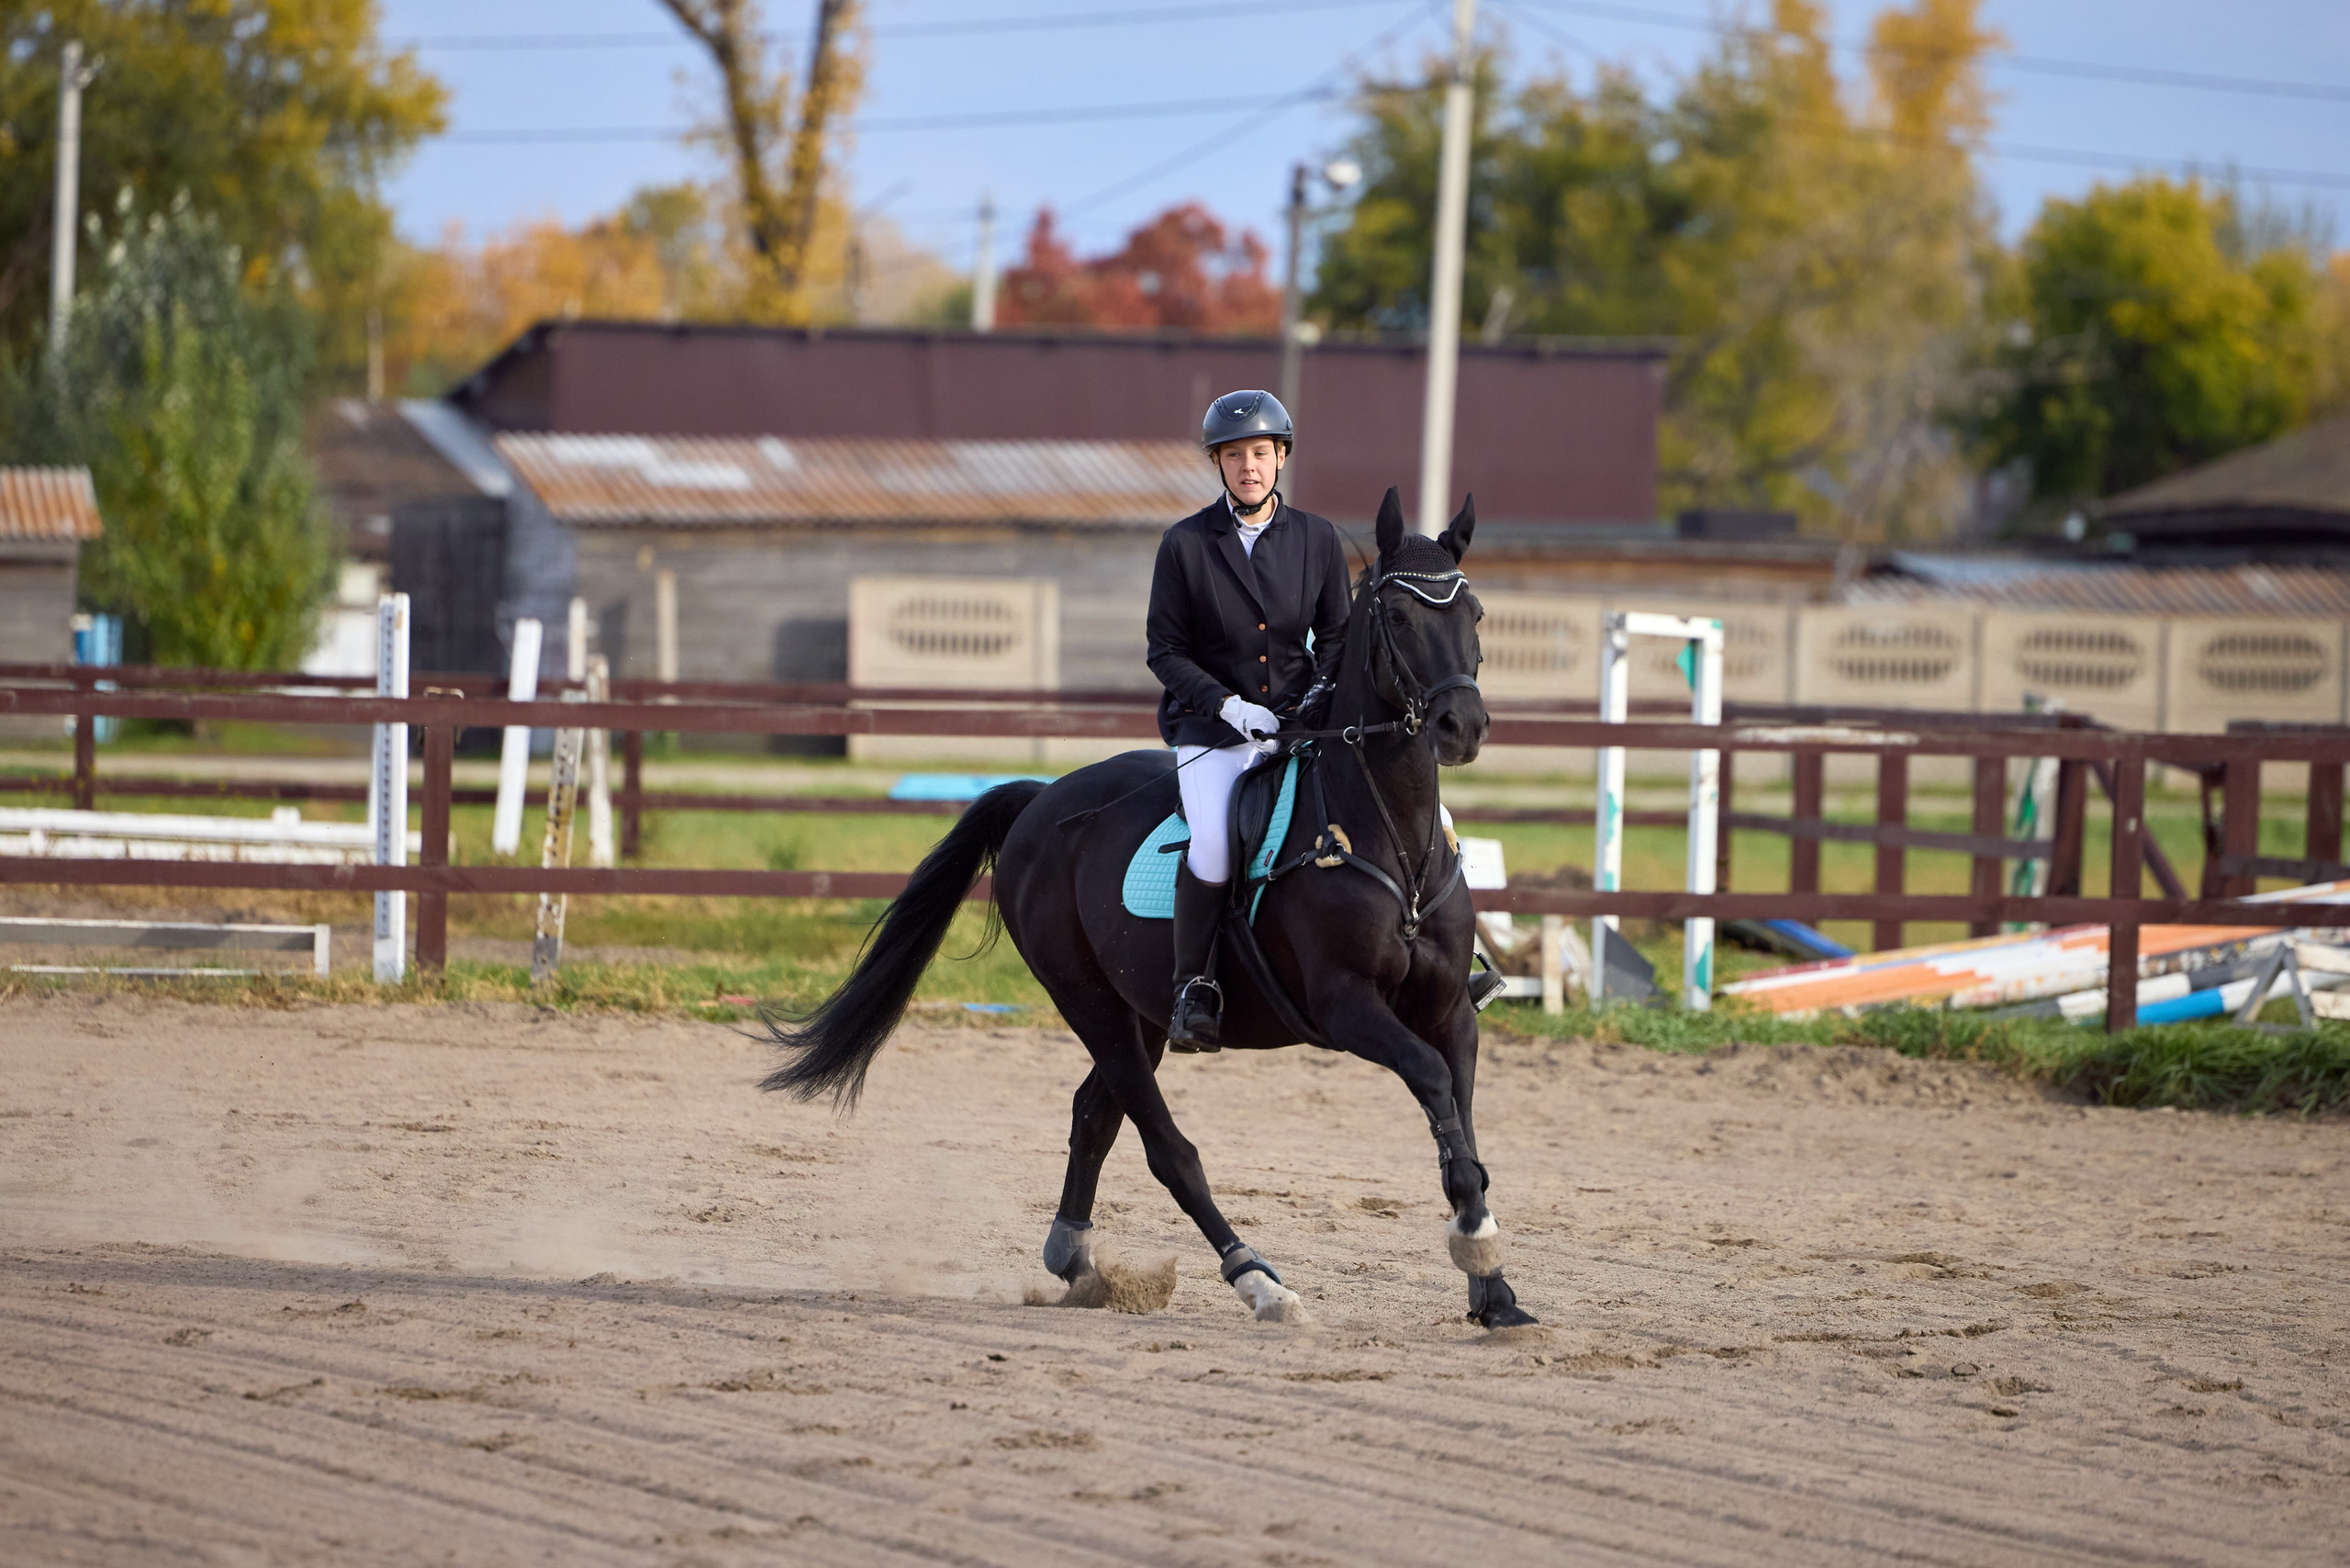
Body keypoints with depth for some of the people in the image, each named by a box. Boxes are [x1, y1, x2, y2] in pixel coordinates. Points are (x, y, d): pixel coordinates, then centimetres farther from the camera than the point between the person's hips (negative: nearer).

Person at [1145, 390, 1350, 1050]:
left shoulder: (1318, 538, 6)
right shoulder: (1185, 544, -2)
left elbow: (1335, 634, 15)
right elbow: (1166, 651, 0)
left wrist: (1322, 690, -5)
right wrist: (1227, 704, -15)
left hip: (1300, 719, 3)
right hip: (1210, 725, -3)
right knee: (1213, 849, -30)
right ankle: (1193, 986, -10)